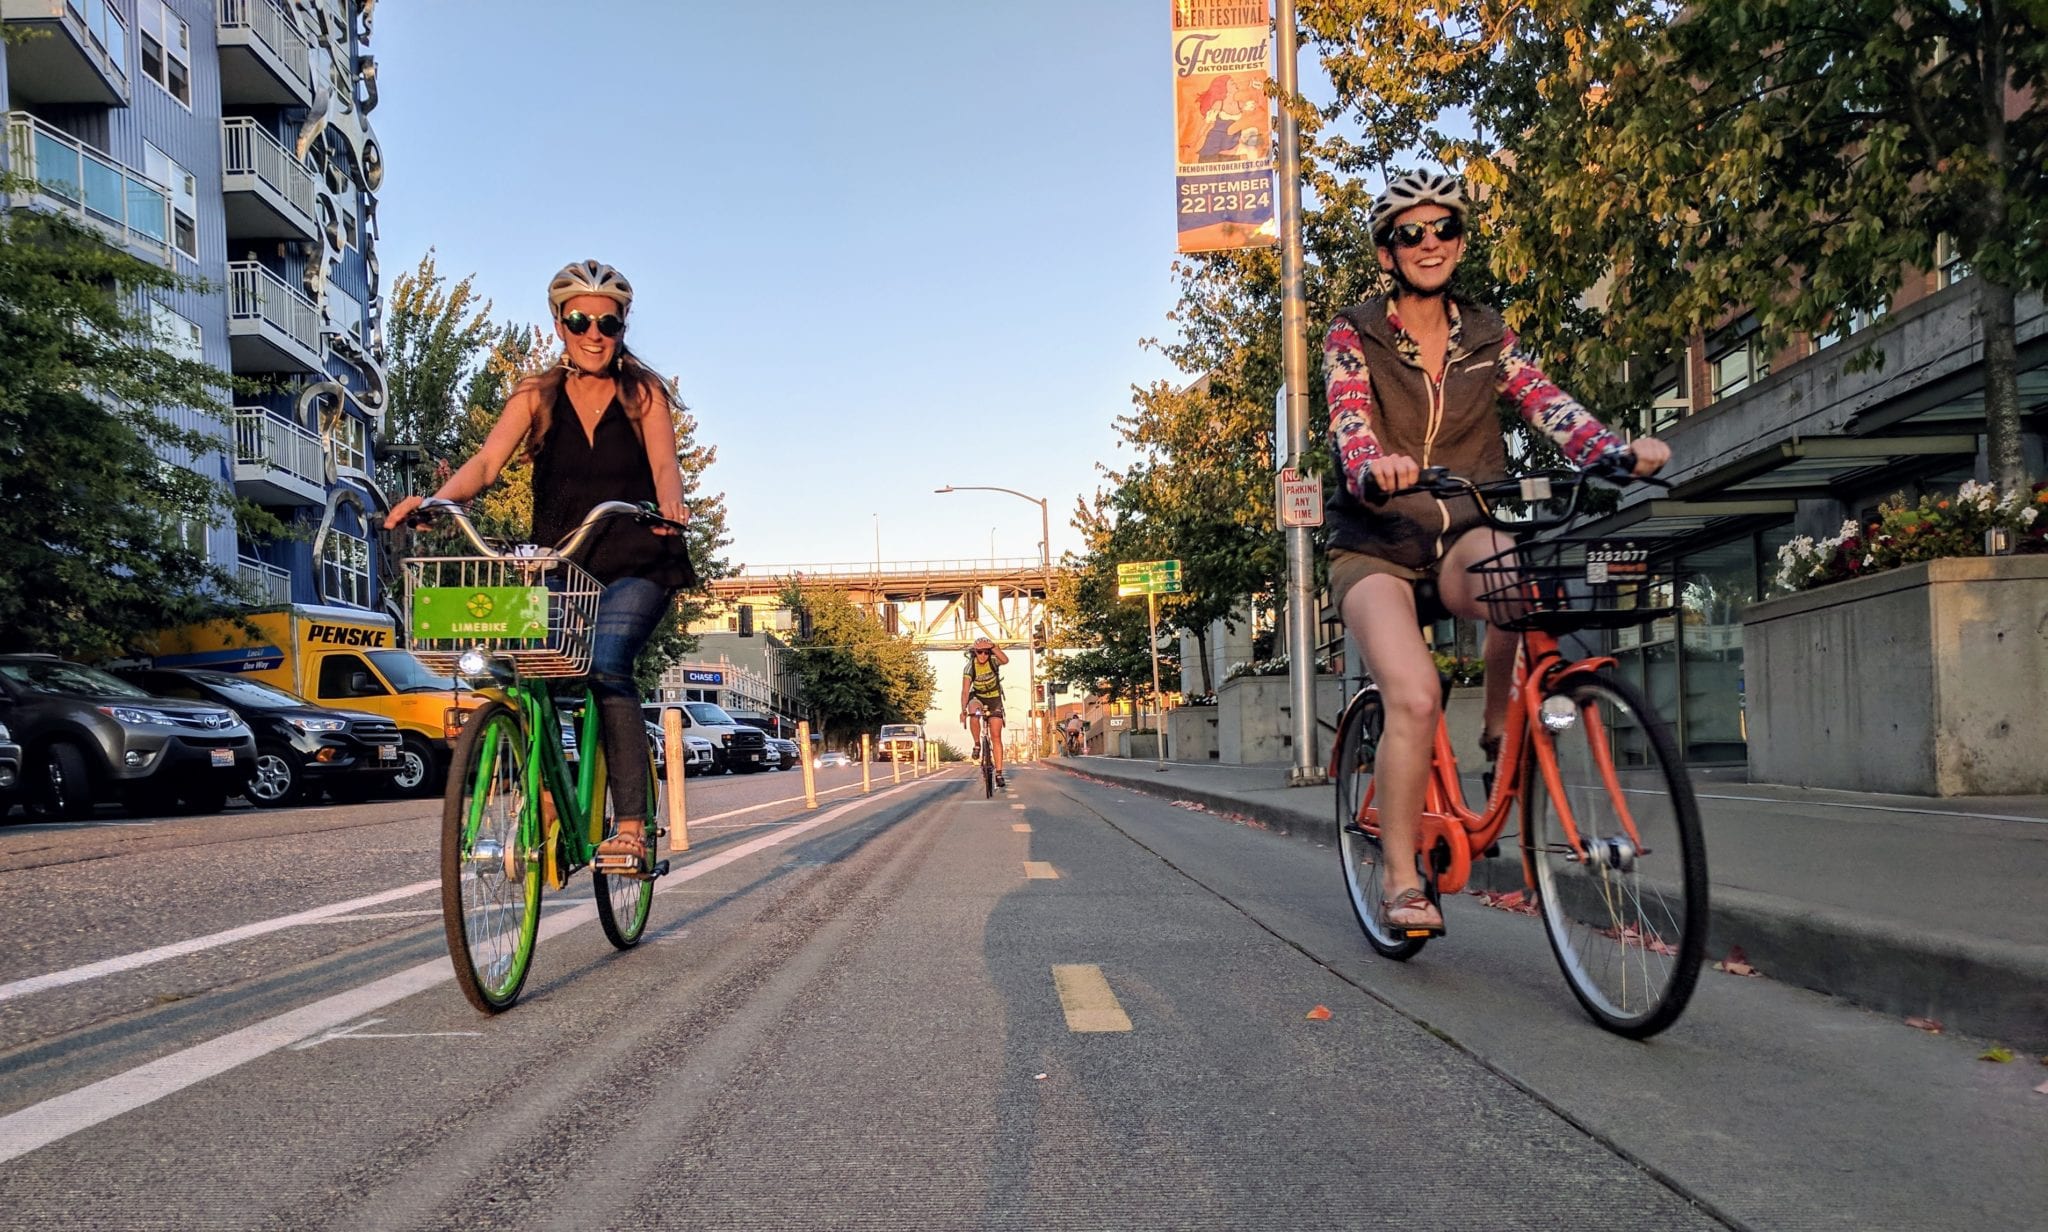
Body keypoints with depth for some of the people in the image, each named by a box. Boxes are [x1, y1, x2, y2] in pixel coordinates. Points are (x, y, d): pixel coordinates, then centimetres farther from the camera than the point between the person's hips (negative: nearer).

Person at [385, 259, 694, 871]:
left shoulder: (643, 392, 3)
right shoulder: (537, 394, 7)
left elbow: (665, 463, -12)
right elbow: (486, 461, -5)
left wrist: (670, 504, -36)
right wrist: (435, 499, -25)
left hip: (633, 565, -3)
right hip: (557, 563, 3)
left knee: (606, 666, -25)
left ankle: (631, 826, -24)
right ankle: (546, 809, 0)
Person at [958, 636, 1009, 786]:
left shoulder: (993, 660, -18)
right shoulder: (969, 667, -18)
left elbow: (1005, 660, -42)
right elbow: (965, 690, -23)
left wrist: (994, 648, -55)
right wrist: (963, 710, -34)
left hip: (994, 700, 0)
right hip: (977, 697, 0)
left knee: (996, 736, -6)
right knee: (973, 714, -37)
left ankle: (999, 773, -5)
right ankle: (977, 744, -14)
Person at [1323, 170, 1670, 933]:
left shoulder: (1488, 338, 8)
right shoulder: (1353, 338, -1)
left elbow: (1548, 405, -8)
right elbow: (1349, 420, -19)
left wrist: (1619, 450, -29)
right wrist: (1376, 467, -44)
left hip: (1463, 537, 2)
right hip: (1376, 546, -2)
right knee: (1414, 697, -25)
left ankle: (1502, 728, -9)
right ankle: (1400, 882, -10)